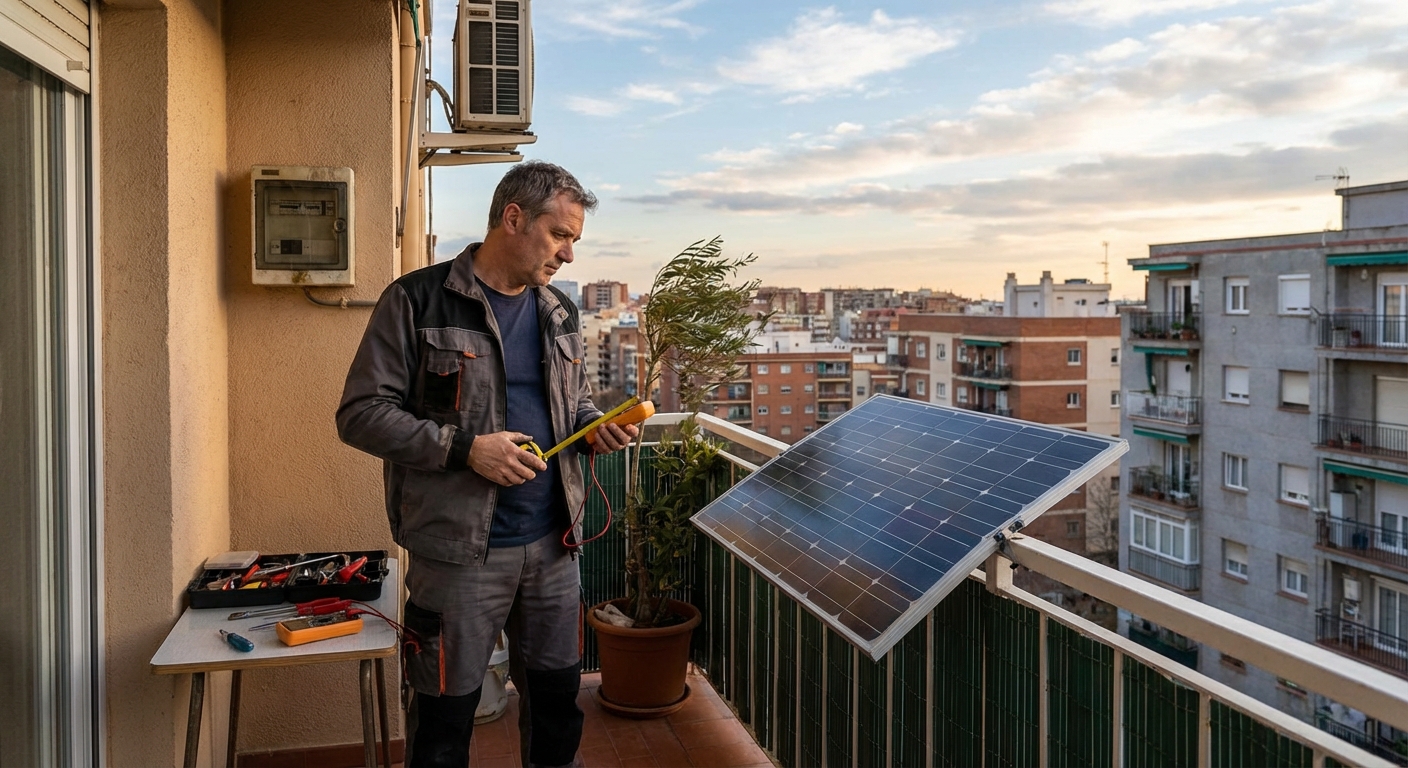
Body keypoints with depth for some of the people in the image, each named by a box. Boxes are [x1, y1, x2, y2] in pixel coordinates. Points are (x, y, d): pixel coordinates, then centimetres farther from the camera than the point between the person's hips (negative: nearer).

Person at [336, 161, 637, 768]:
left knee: (557, 696, 17)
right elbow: (361, 414, -11)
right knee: (445, 716, 8)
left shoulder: (559, 313, 10)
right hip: (460, 551, -5)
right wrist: (464, 448, -21)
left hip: (553, 543, 6)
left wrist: (597, 427, -1)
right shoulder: (418, 300, -9)